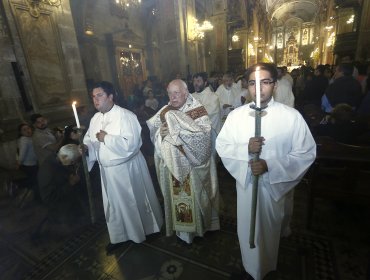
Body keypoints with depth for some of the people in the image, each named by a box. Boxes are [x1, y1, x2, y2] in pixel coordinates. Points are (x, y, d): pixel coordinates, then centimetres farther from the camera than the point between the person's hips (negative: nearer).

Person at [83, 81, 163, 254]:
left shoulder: (125, 116, -19)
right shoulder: (95, 119, 4)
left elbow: (131, 144, -29)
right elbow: (90, 141, 7)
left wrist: (106, 138, -23)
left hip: (127, 168, -6)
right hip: (107, 170, 6)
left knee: (135, 202, 15)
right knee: (114, 205, 19)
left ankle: (145, 229, 43)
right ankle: (118, 237, 41)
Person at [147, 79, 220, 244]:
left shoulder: (198, 110, -10)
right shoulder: (165, 112, 4)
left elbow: (203, 136, -22)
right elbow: (153, 134, 5)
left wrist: (176, 129, -24)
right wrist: (160, 133, -18)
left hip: (193, 165, -4)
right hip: (172, 164, 4)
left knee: (195, 197, 13)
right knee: (176, 197, 16)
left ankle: (199, 225, 39)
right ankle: (181, 229, 38)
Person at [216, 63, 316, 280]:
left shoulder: (292, 116, -14)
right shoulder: (236, 115, -8)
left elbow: (306, 153, -12)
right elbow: (222, 146, -4)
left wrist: (270, 165, -25)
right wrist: (245, 149, -24)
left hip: (278, 185, -1)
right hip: (247, 184, 1)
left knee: (274, 229, 23)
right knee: (250, 229, 20)